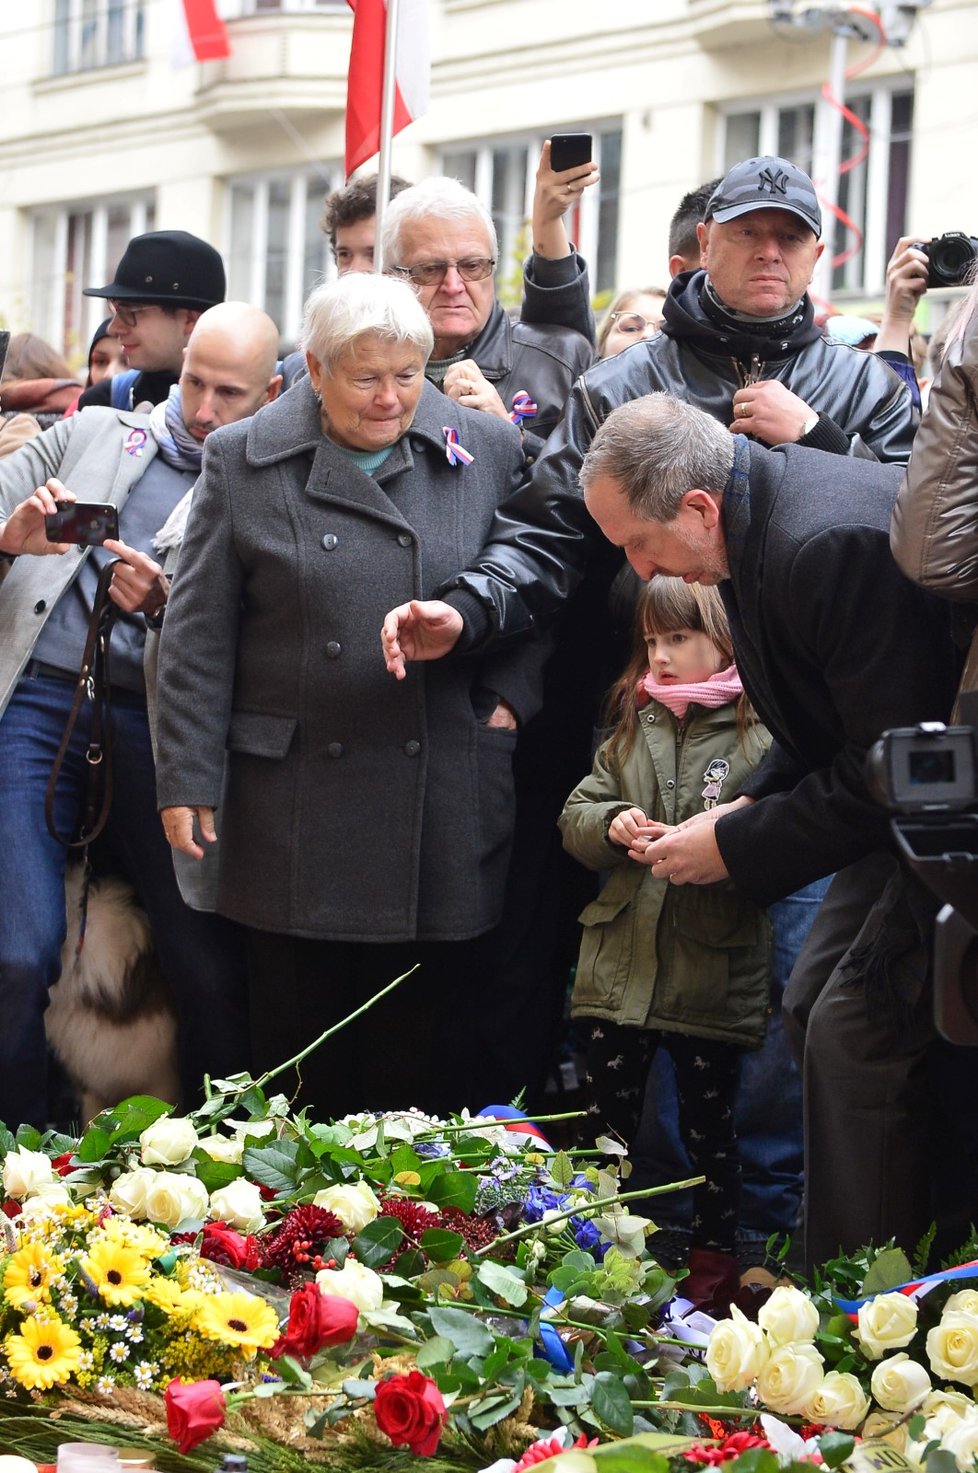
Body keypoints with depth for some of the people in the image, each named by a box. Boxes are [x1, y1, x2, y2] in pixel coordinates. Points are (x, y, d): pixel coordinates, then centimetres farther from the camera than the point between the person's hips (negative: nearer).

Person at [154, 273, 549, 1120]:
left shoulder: (488, 450, 6)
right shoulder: (244, 462, 4)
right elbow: (199, 636, 3)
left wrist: (508, 698, 0)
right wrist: (186, 778, -1)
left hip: (446, 808, 1)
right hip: (297, 810, 0)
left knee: (433, 1057, 5)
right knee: (302, 1060, 6)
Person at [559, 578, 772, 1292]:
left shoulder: (764, 732, -7)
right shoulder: (633, 725, 11)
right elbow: (575, 817, 12)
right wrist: (609, 825, -9)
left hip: (715, 973, -5)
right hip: (619, 968, 5)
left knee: (710, 1127, 10)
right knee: (607, 1124, 14)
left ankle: (716, 1252, 25)